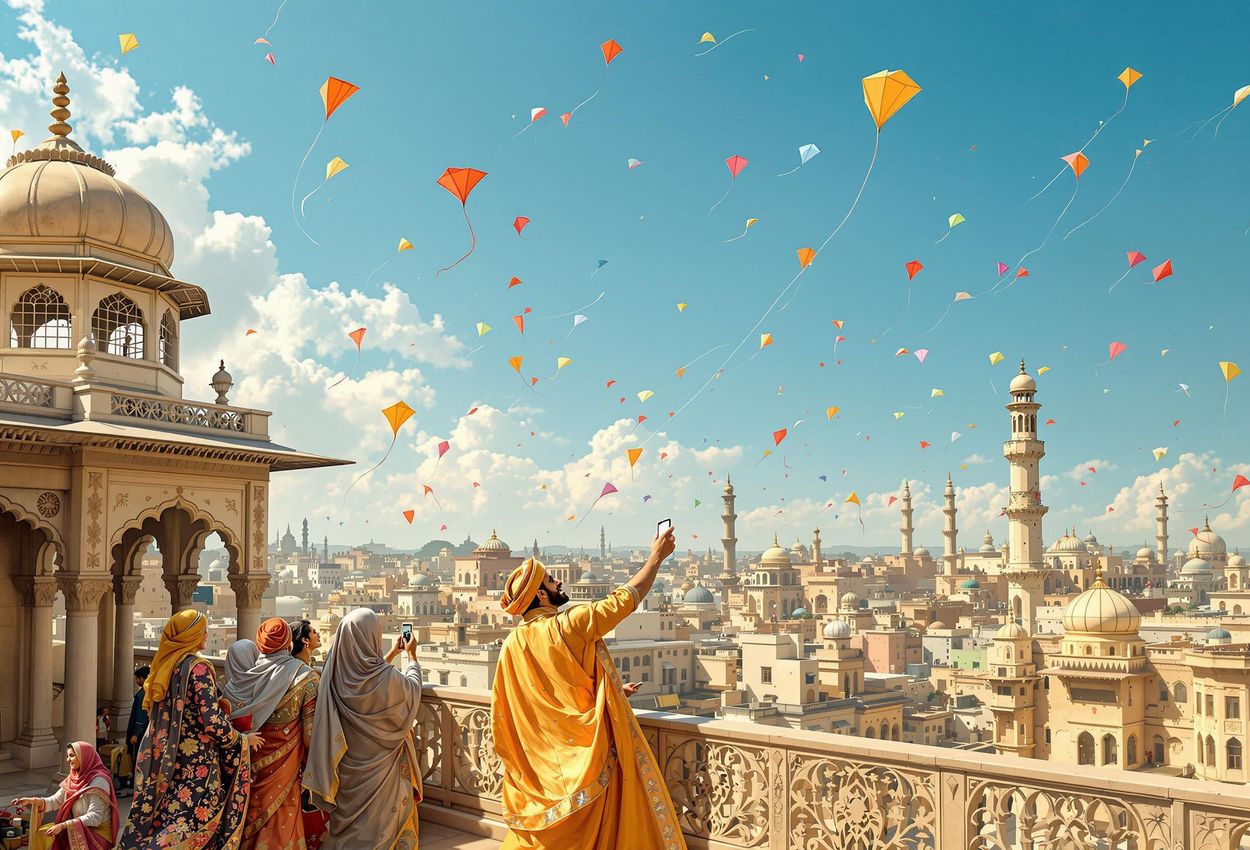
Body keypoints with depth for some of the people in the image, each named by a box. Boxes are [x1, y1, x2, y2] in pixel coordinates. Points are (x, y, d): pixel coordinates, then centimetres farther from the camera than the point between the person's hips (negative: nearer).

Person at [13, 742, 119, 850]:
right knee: (41, 833, 1)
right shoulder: (73, 778, 8)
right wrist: (31, 800, -8)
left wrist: (63, 825, -25)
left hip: (99, 831, -8)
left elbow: (94, 818, -23)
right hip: (79, 827, 8)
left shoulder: (99, 781, -19)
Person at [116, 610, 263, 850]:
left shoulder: (164, 665, 9)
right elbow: (212, 722, -18)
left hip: (163, 759, 8)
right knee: (190, 823, -2)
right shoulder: (197, 668, -14)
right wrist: (243, 740, -5)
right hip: (196, 765, -8)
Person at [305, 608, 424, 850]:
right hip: (379, 768, -5)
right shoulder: (388, 679, -26)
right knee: (379, 826, 12)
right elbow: (413, 688, -2)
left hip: (347, 768, 5)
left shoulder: (337, 673, -12)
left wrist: (392, 654, 21)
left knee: (349, 824, 21)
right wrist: (411, 656, 14)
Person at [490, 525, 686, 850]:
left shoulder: (512, 646, 0)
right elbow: (626, 598, -7)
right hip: (587, 755, -5)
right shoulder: (570, 626, -17)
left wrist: (610, 691, 18)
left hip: (541, 762, 5)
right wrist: (656, 557, 6)